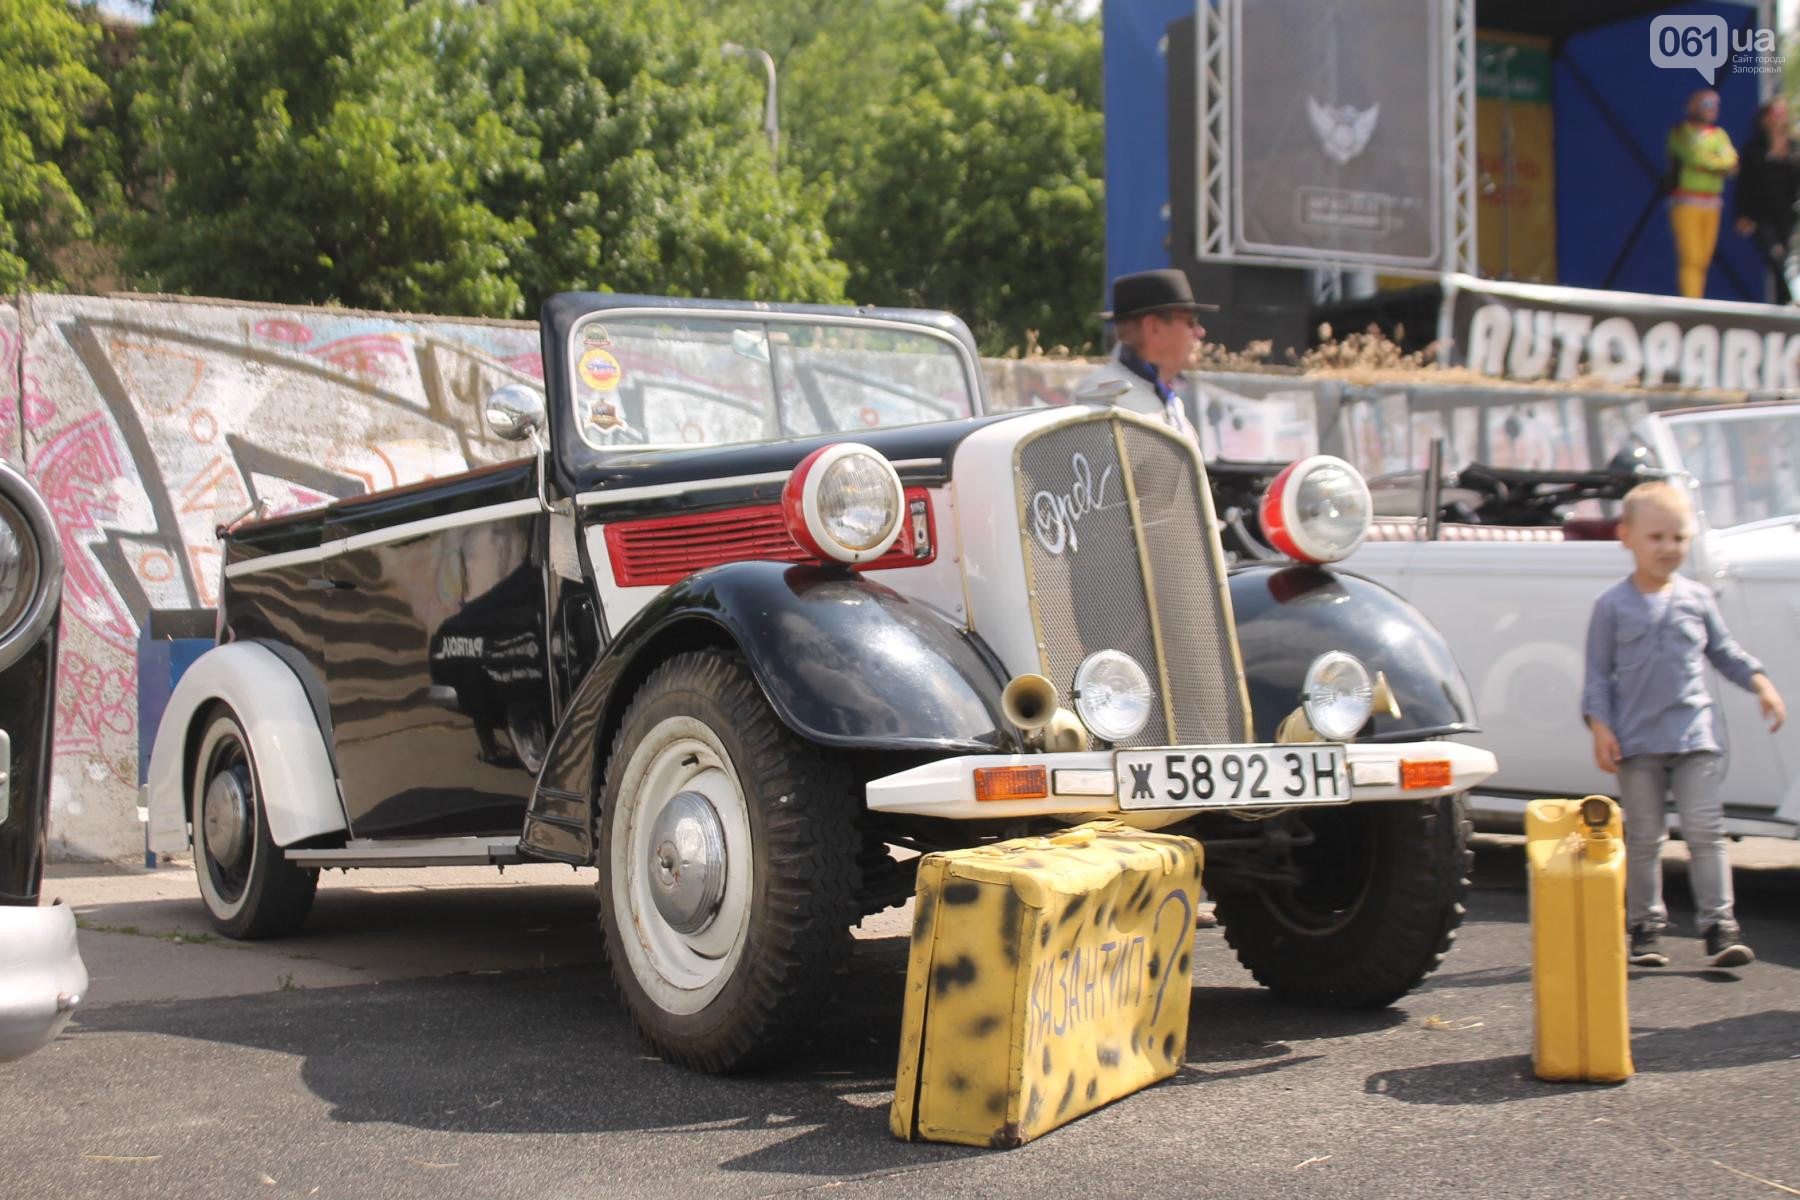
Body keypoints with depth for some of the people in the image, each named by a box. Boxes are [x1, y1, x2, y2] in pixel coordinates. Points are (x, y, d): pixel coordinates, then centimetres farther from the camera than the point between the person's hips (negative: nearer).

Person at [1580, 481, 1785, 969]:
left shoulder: (1697, 598, 7)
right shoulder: (1612, 605, 0)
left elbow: (1724, 650, 18)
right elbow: (1599, 672, 1)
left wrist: (1760, 682, 4)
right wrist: (1600, 726, -8)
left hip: (1694, 736, 2)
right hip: (1637, 741, -2)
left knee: (1706, 830, -2)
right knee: (1644, 838, 5)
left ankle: (1718, 923, 1)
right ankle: (1645, 924, 14)